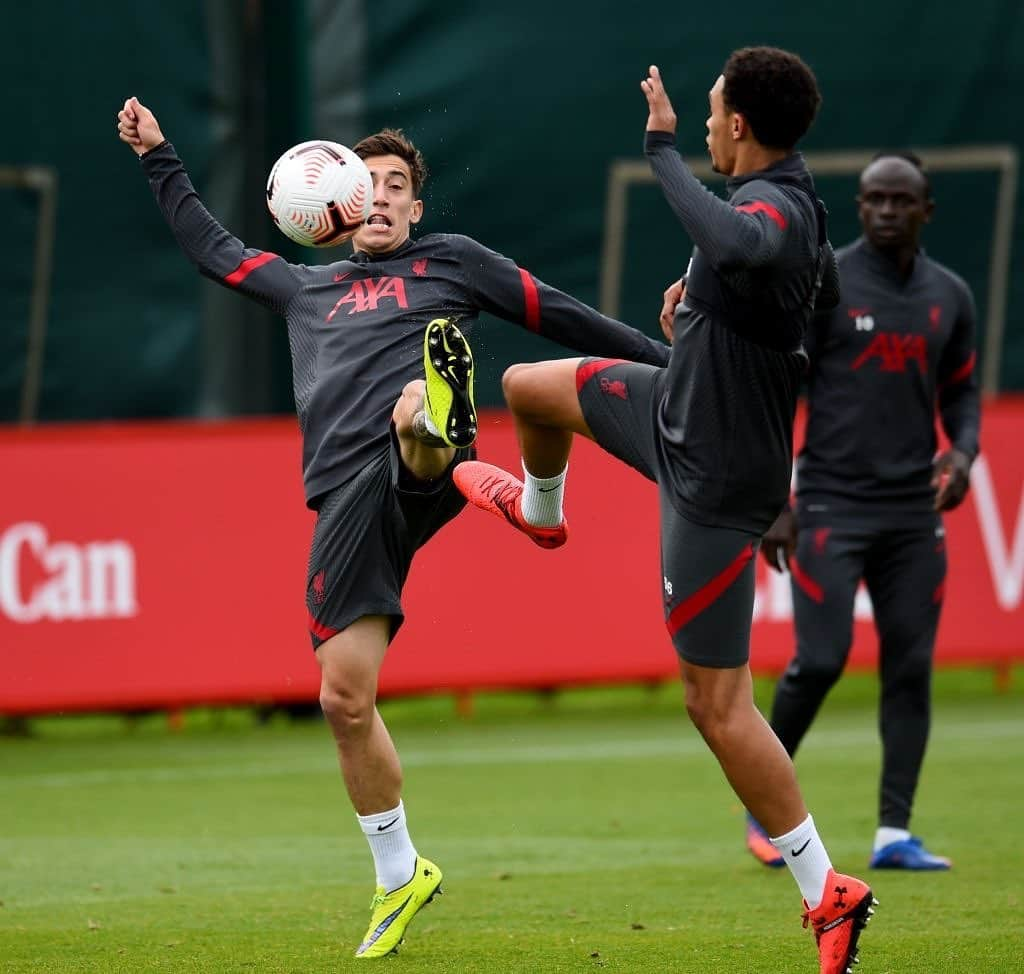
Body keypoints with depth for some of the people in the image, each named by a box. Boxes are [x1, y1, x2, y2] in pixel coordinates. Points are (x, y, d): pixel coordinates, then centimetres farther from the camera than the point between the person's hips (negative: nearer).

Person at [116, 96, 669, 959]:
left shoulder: (451, 260, 19)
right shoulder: (307, 289, 30)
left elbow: (559, 315, 20)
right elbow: (215, 250, 42)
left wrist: (660, 358, 18)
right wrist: (159, 159, 44)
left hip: (419, 478, -4)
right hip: (347, 500, 4)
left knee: (417, 400, -39)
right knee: (345, 699, 0)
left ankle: (430, 431, -77)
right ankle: (400, 875, 13)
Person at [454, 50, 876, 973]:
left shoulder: (773, 209, -30)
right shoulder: (798, 207, -1)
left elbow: (742, 243, -58)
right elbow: (826, 294, 21)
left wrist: (664, 151, -46)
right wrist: (706, 295, 16)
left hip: (714, 480, -9)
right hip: (676, 407, 9)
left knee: (718, 704, -5)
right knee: (529, 386, 26)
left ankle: (827, 895, 1)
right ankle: (538, 510, 62)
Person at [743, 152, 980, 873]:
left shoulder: (950, 296, 9)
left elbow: (961, 391, 18)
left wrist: (963, 453, -4)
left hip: (914, 512, 4)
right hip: (831, 507, -4)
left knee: (911, 669, 0)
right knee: (821, 659, -11)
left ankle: (894, 833, 3)